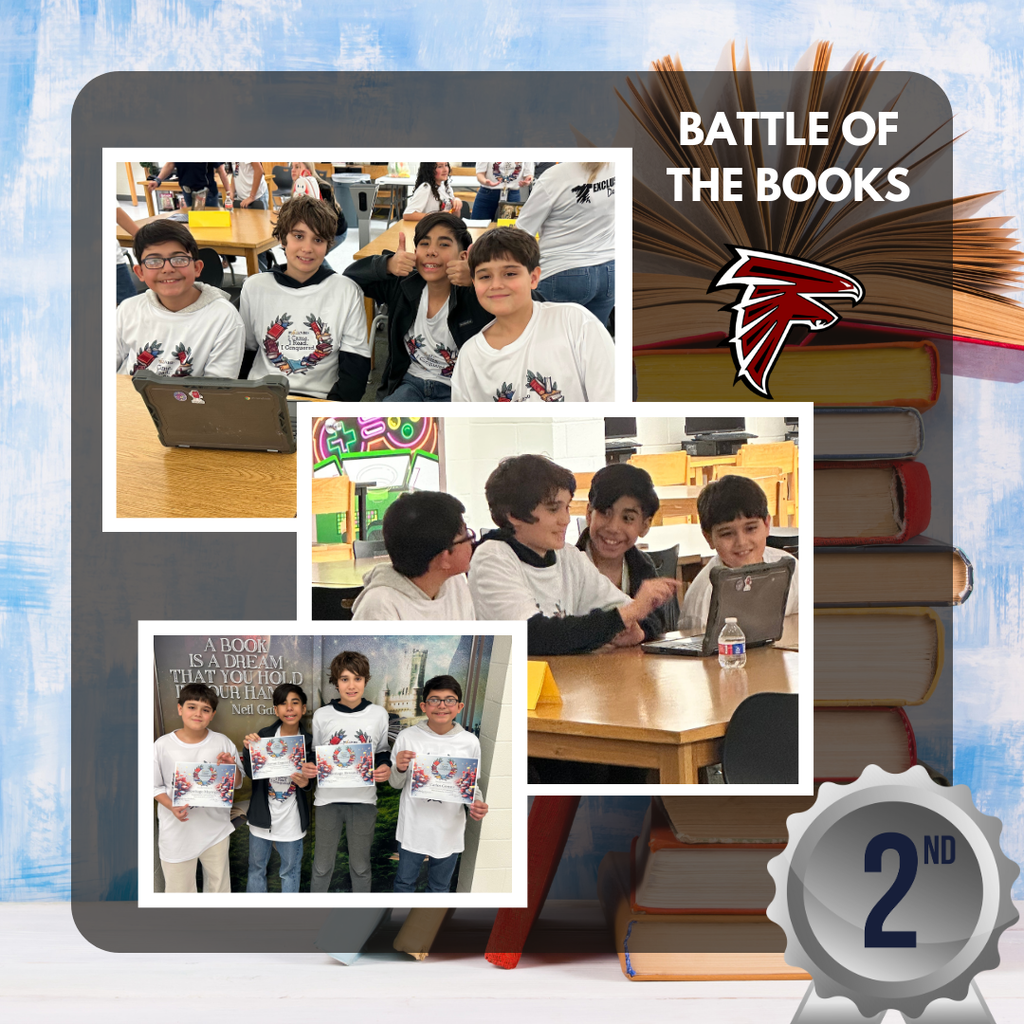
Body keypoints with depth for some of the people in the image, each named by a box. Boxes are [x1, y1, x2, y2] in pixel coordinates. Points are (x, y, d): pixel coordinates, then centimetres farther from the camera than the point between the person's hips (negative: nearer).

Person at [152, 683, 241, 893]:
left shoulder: (222, 743, -4)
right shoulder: (163, 746, -9)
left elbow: (236, 784, 4)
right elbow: (155, 786, -2)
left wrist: (233, 767, -17)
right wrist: (172, 806, -19)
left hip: (215, 827, 2)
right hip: (178, 829, -2)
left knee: (219, 886, 16)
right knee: (179, 890, 8)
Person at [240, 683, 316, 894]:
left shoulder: (308, 742, -7)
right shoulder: (264, 735, -8)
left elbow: (308, 778, -4)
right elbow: (250, 773, -9)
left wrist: (304, 781, -27)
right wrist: (248, 750, -26)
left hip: (291, 819, -1)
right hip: (262, 814, 1)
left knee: (290, 871, 12)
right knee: (256, 868, 16)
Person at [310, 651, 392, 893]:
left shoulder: (378, 714, 0)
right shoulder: (322, 715, -1)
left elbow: (382, 753, 11)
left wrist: (385, 767, -10)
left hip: (363, 800, 0)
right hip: (328, 798, 0)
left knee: (360, 866, 12)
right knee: (322, 866, 9)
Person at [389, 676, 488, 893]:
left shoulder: (470, 742, -8)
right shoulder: (407, 737, -10)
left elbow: (472, 785, 5)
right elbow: (396, 784, 1)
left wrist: (477, 806, -16)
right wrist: (400, 769, -21)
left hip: (449, 830, 1)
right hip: (413, 827, -1)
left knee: (439, 887, 18)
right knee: (405, 881, 17)